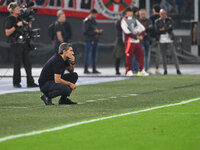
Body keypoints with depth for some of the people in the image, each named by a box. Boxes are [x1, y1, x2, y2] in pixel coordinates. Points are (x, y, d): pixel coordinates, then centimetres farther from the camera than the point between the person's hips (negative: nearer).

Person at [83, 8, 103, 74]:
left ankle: (94, 69, 12)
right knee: (88, 55, -6)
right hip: (89, 41, -8)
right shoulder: (86, 21, -8)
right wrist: (95, 31, -18)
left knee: (94, 55, 8)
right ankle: (86, 69, -2)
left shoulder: (93, 21, 17)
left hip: (95, 41, 8)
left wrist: (99, 31, 2)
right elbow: (85, 32, -15)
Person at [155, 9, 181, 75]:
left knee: (174, 54, -7)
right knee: (163, 56, 3)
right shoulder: (157, 21, 6)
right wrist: (167, 29, -10)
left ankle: (178, 69, -8)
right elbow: (157, 31, -7)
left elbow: (171, 28, -6)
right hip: (162, 41, 0)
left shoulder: (169, 20, 8)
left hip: (169, 40, 0)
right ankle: (165, 70, 10)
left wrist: (163, 29, -8)